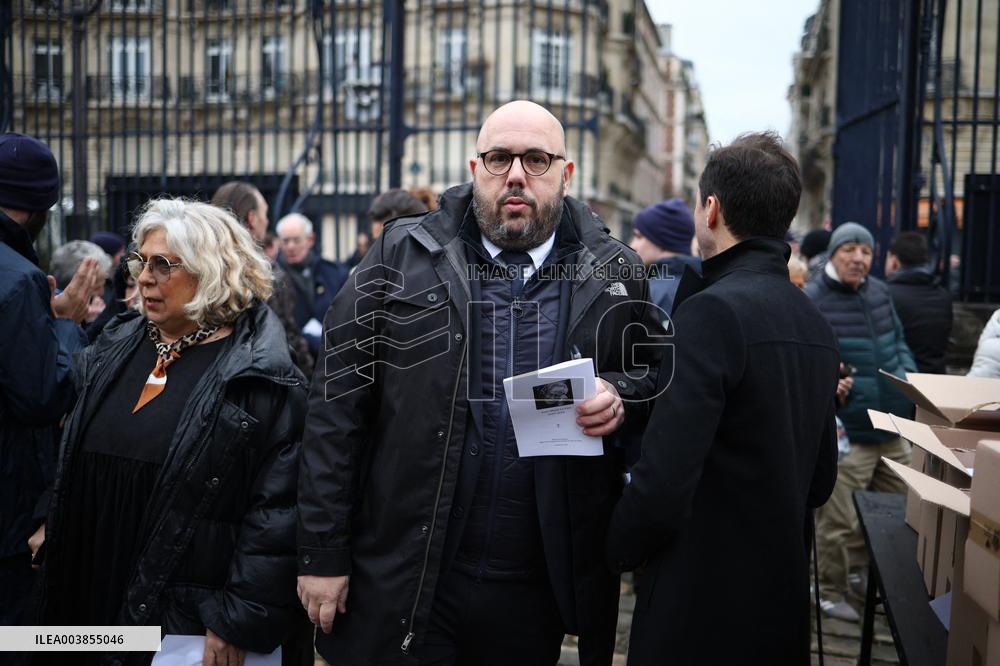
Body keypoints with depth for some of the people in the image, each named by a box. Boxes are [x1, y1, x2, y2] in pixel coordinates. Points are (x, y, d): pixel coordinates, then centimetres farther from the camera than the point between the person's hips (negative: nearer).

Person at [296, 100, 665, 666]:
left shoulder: (616, 273, 2)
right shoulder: (401, 256, -3)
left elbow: (656, 379, 13)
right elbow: (338, 409, -3)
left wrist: (622, 398, -11)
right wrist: (323, 553, -4)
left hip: (538, 590, 2)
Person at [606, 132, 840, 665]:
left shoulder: (711, 311, -22)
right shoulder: (814, 322, 5)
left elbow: (662, 482, -26)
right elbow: (821, 478, 13)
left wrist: (615, 552, -8)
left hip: (702, 598, -8)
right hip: (784, 593, 8)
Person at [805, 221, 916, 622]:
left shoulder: (879, 292, 12)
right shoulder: (810, 300, -11)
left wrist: (908, 375, 6)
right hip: (845, 431, -8)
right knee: (839, 521, -3)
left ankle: (859, 573, 39)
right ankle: (831, 591, 18)